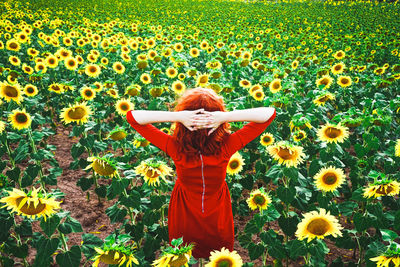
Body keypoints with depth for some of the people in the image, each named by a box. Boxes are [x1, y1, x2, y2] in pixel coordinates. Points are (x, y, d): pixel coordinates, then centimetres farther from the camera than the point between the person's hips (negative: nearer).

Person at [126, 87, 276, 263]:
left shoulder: (174, 147, -32)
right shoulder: (227, 145, -32)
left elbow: (132, 116, -29)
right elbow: (270, 113, -29)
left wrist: (177, 116, -41)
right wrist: (227, 116, -41)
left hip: (184, 220, 0)